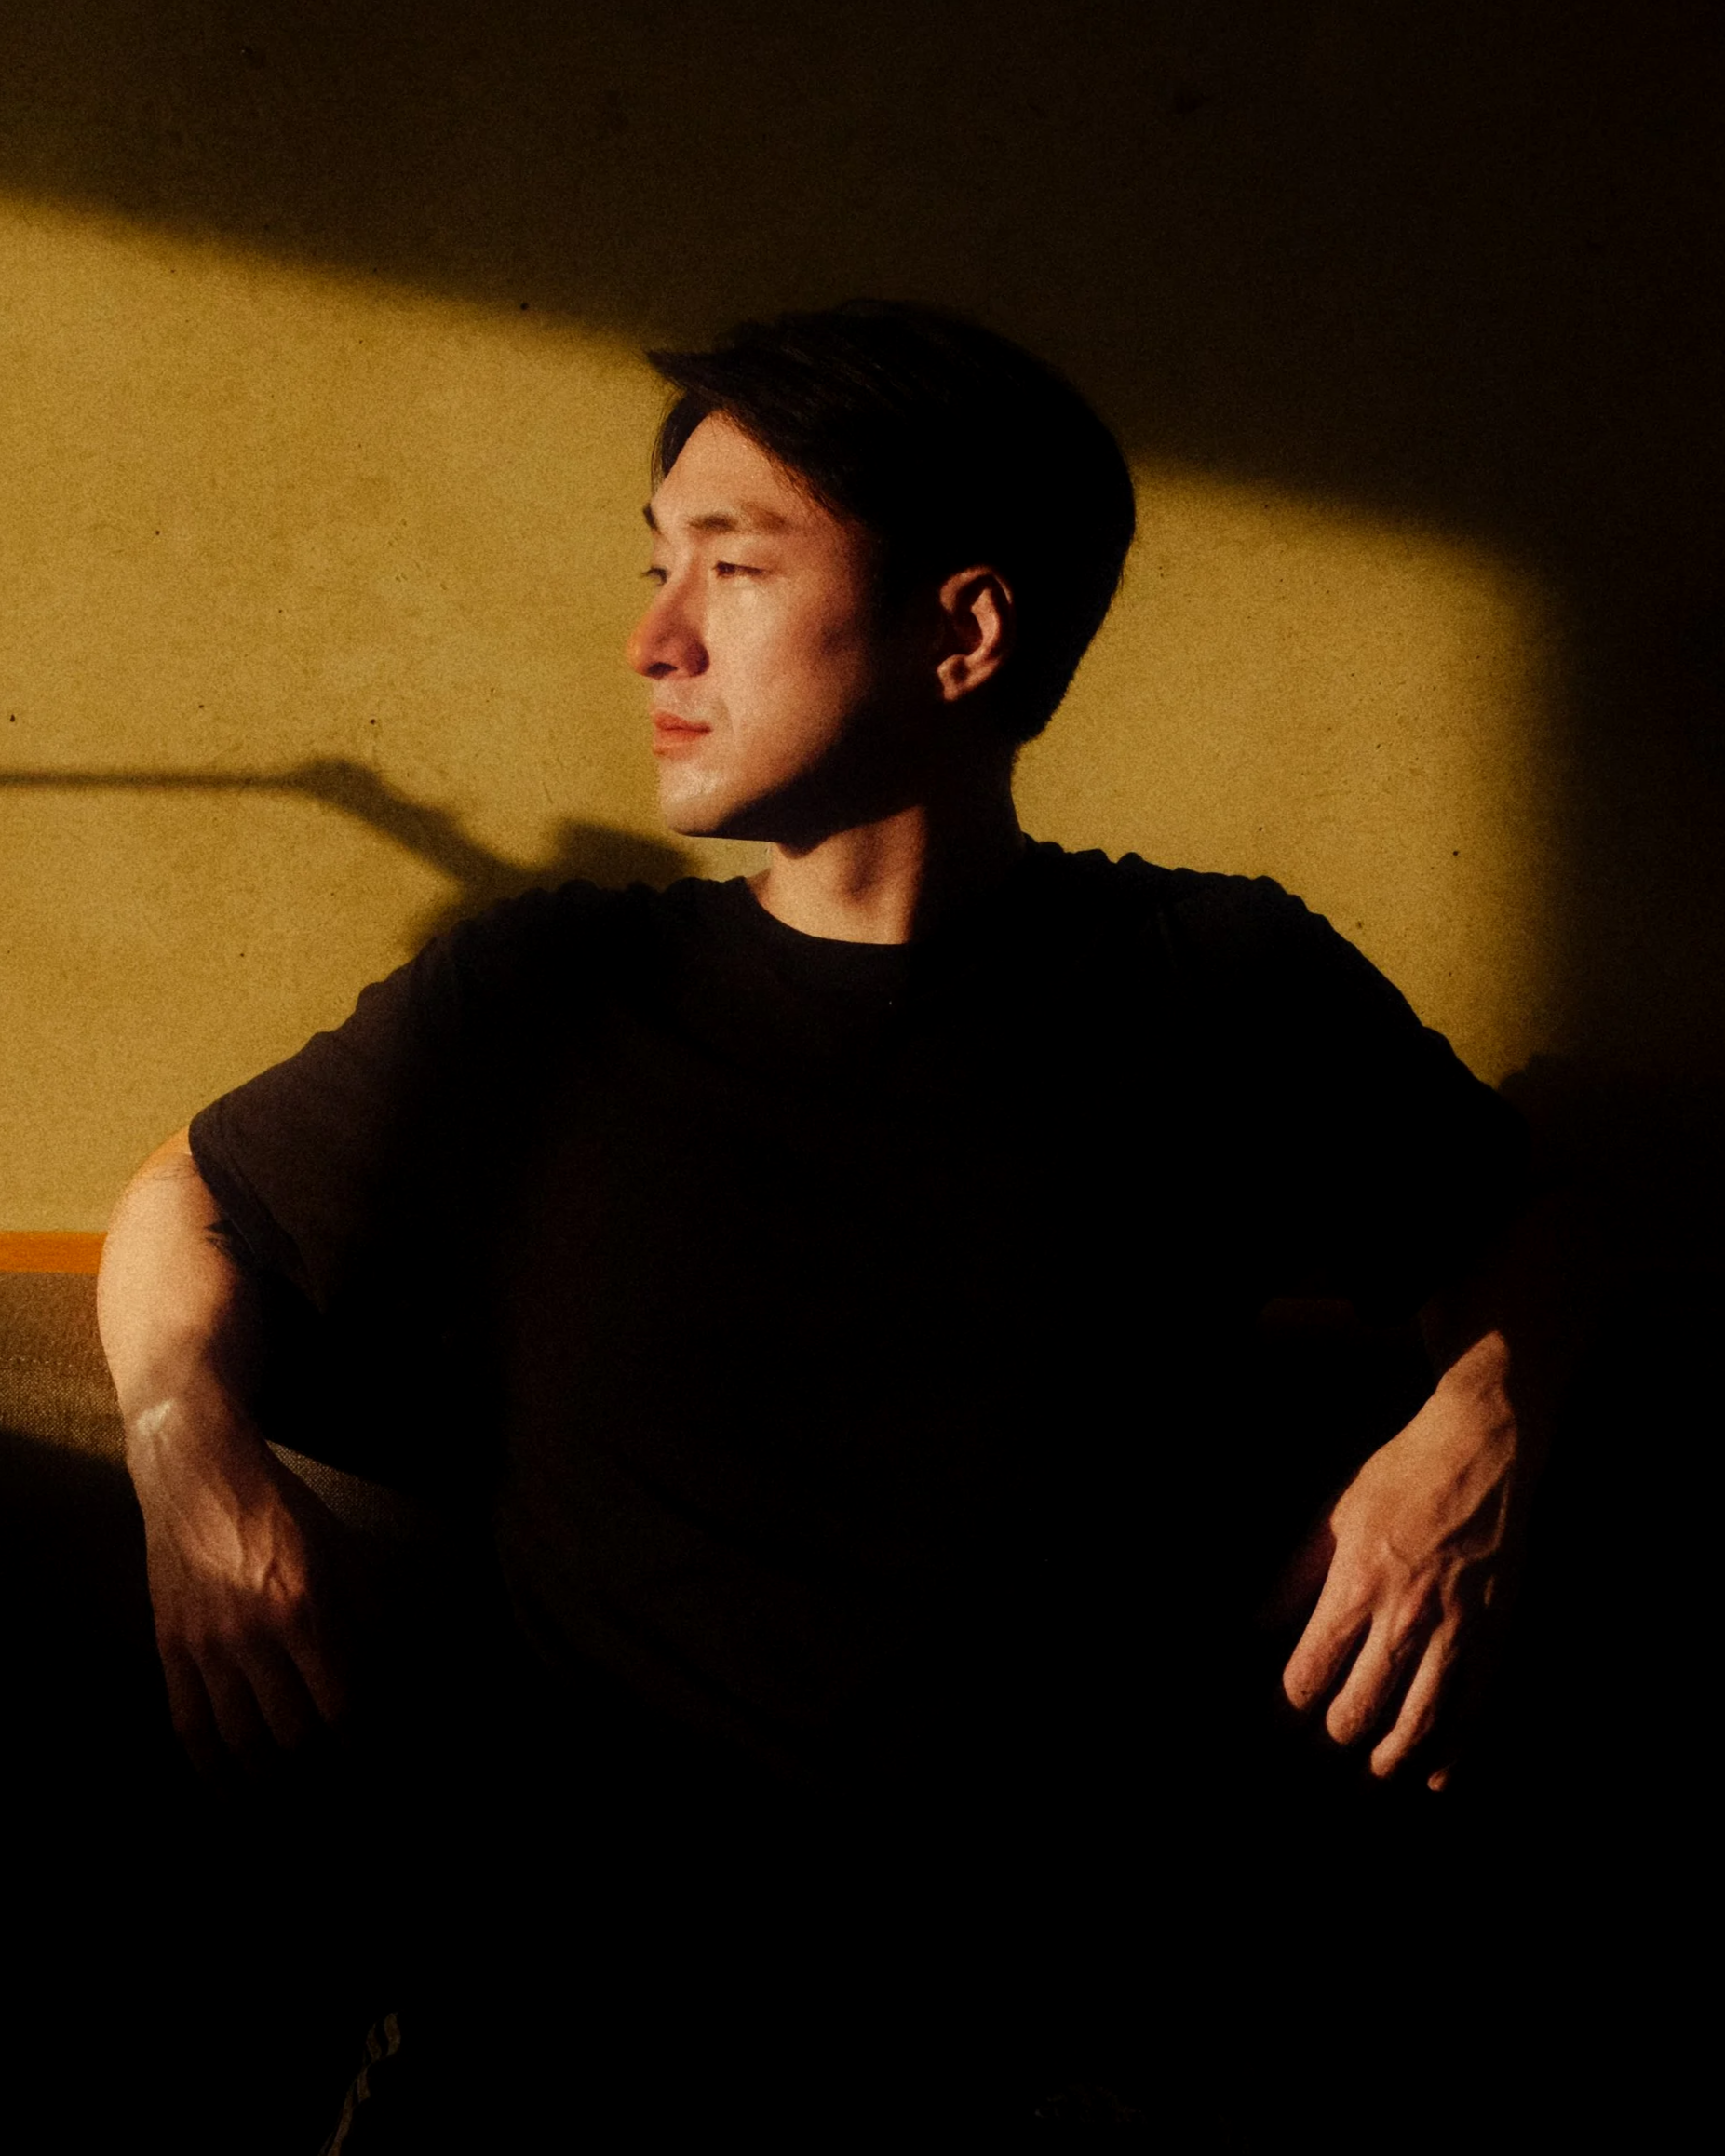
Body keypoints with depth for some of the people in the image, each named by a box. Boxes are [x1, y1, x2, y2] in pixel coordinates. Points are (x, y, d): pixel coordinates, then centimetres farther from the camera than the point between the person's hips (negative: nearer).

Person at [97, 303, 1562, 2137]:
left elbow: (1490, 1248, 21)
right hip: (588, 2027, 1)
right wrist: (190, 1442, -2)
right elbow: (187, 1200, 19)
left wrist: (1478, 1432, -1)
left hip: (1067, 2035, 0)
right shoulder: (538, 1007, 5)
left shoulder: (1222, 996, 4)